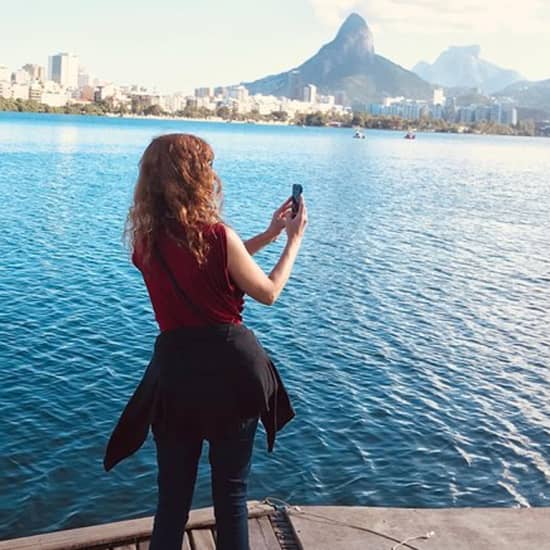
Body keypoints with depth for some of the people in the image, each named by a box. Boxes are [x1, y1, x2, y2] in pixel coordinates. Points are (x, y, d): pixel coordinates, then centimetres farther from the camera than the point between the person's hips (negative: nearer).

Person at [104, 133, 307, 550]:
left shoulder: (145, 240, 2)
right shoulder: (217, 234, -14)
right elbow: (268, 292, 0)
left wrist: (268, 234, 21)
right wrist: (294, 240, 12)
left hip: (175, 371, 4)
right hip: (232, 368, -3)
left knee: (172, 497, 15)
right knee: (232, 495, 13)